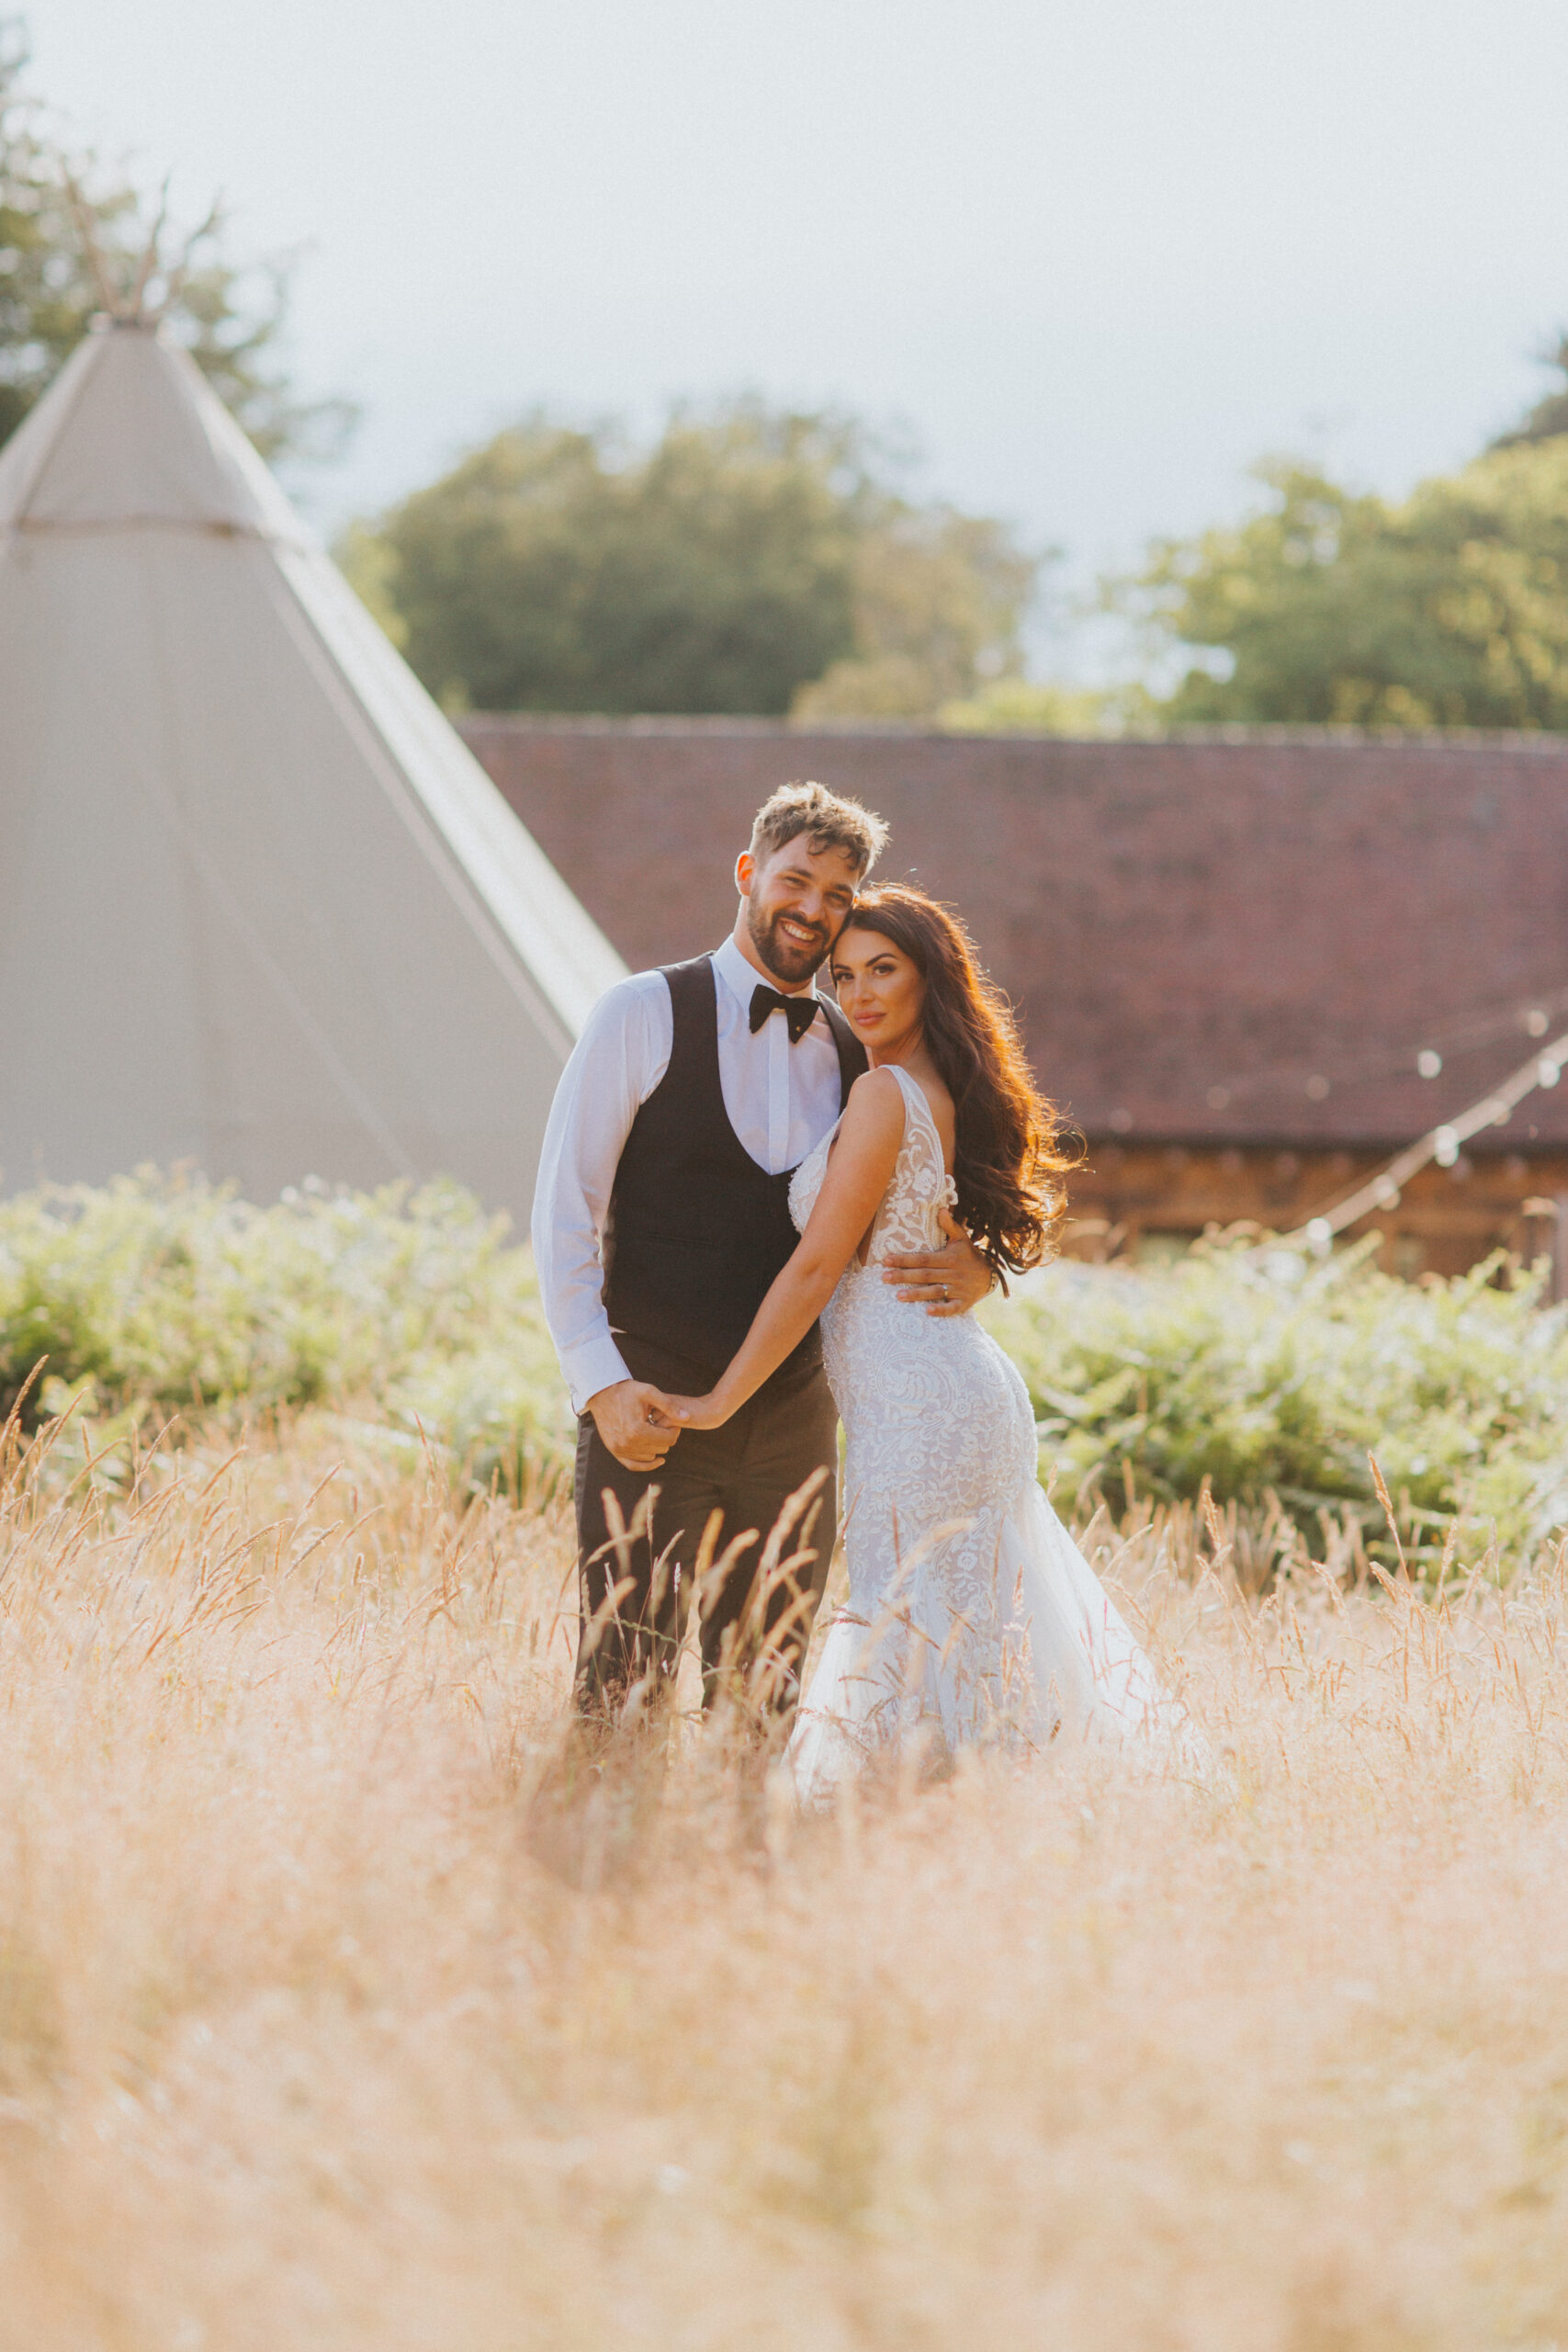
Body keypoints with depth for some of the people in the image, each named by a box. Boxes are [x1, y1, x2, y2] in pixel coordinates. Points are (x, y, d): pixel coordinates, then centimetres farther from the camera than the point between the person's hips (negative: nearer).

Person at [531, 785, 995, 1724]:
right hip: (652, 1413, -4)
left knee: (763, 1702, 7)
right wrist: (602, 1383, -14)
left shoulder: (857, 1058, 12)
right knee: (624, 1693, -8)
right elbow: (564, 1207, -4)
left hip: (793, 1423, 4)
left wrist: (976, 1269, -8)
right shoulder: (646, 1015, 0)